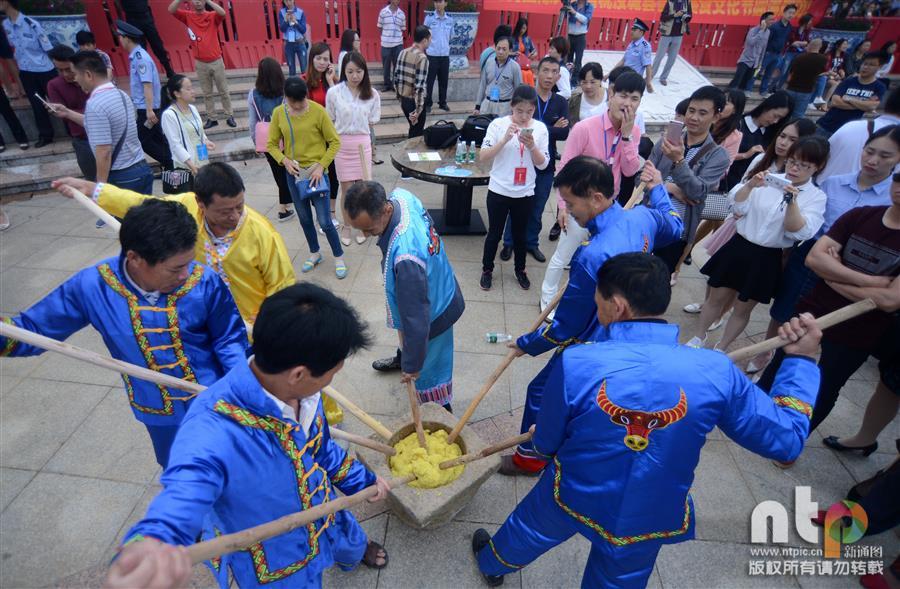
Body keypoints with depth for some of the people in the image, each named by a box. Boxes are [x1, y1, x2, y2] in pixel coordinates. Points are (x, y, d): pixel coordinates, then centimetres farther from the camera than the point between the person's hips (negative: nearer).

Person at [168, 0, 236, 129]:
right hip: (200, 63, 2)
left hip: (216, 61, -2)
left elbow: (222, 13, -21)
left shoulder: (213, 16, -1)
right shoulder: (188, 16, 4)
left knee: (223, 91, 7)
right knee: (207, 93, 8)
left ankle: (229, 116, 15)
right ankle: (211, 118, 15)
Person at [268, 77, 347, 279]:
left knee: (324, 221, -3)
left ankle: (339, 257, 17)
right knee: (304, 218, 15)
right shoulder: (278, 113, -3)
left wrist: (321, 166, -16)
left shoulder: (318, 111, -13)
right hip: (293, 173, 4)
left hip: (315, 172, -4)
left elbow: (335, 142, -8)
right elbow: (272, 144, 4)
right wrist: (284, 160, -15)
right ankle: (314, 253, 35)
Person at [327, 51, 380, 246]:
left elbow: (373, 120, 6)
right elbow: (330, 120, 3)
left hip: (363, 143, 1)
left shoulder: (372, 94, -5)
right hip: (341, 144, -1)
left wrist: (357, 125, 0)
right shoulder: (334, 92, -10)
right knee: (347, 188, 4)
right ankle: (346, 225, 22)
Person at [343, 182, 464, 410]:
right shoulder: (401, 196, -21)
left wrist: (413, 364, -24)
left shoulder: (406, 258, -47)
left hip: (433, 312, -8)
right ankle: (402, 358, 70)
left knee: (429, 369, 17)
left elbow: (416, 314, -37)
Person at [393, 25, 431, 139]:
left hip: (404, 99, 8)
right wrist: (418, 109, -22)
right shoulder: (422, 58, -19)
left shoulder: (403, 53, 3)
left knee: (414, 128, 23)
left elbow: (396, 77, 9)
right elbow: (420, 86, -24)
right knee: (416, 133, 6)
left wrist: (399, 97, 19)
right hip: (414, 102, -8)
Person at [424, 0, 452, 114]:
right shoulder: (429, 18, -4)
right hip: (432, 55, -3)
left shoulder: (450, 19, 4)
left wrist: (444, 45, 10)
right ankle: (427, 103, 9)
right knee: (429, 81, 1)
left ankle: (442, 102, 21)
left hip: (445, 55, 3)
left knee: (444, 81, 9)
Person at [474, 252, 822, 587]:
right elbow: (786, 438, -8)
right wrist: (801, 359, 3)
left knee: (527, 531, 31)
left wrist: (539, 438, 13)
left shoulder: (576, 363, -28)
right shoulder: (715, 372, -23)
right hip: (649, 520, 2)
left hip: (570, 499, -1)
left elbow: (546, 442, -13)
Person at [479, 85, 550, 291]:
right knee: (495, 233, 11)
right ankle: (487, 270, 31)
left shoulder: (540, 128, -3)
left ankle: (520, 270, 38)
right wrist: (505, 139, -26)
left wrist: (532, 146, -20)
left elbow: (543, 164, -3)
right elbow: (482, 158, -15)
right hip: (499, 191, -2)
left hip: (525, 193, 2)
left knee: (521, 234, 17)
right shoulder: (498, 124, -10)